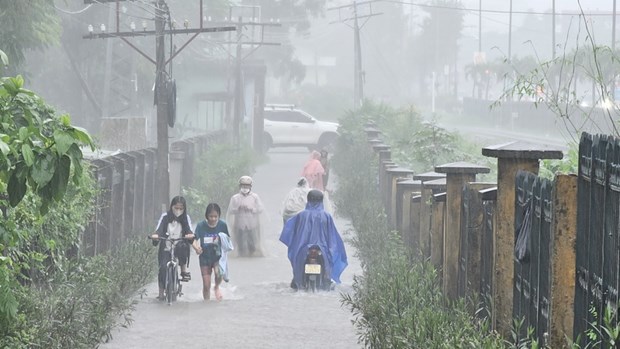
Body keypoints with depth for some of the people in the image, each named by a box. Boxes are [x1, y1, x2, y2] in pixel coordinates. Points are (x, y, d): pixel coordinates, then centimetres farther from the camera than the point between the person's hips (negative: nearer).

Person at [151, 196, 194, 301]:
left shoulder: (186, 218, 7)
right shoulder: (165, 217, 4)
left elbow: (189, 230, -7)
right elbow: (159, 229, -8)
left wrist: (190, 235, -32)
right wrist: (155, 235, -32)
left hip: (179, 248, 0)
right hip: (166, 249, 0)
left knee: (182, 247, -35)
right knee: (163, 267, -19)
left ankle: (184, 270, -18)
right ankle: (161, 292, -6)